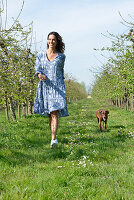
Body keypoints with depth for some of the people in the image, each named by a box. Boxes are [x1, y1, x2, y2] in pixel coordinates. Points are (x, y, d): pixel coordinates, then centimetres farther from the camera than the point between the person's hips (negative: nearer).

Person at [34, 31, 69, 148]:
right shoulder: (40, 55, 10)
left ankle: (54, 140, -23)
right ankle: (54, 136, 23)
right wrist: (40, 75, -24)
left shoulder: (61, 56, 8)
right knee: (50, 114, 9)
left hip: (57, 86, -2)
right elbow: (37, 67, -1)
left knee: (55, 113, -16)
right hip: (45, 86, 2)